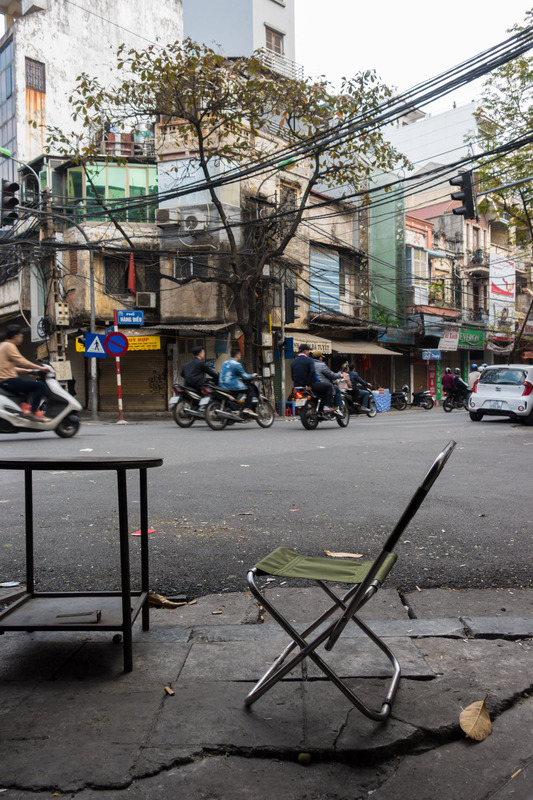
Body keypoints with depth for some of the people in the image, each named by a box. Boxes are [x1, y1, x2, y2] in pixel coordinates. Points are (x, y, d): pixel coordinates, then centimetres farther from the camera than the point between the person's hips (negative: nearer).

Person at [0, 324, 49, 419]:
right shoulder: (9, 346, -10)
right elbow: (21, 361, -20)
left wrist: (26, 370, 23)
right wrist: (40, 368, -15)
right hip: (8, 381, -11)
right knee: (40, 385, -15)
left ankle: (24, 405, 21)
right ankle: (32, 412, -18)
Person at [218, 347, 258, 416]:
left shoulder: (225, 363, 14)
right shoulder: (236, 364, -11)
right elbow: (244, 376, -9)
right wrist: (252, 375, 11)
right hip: (232, 386, -9)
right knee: (250, 389, -1)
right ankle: (247, 408, -11)